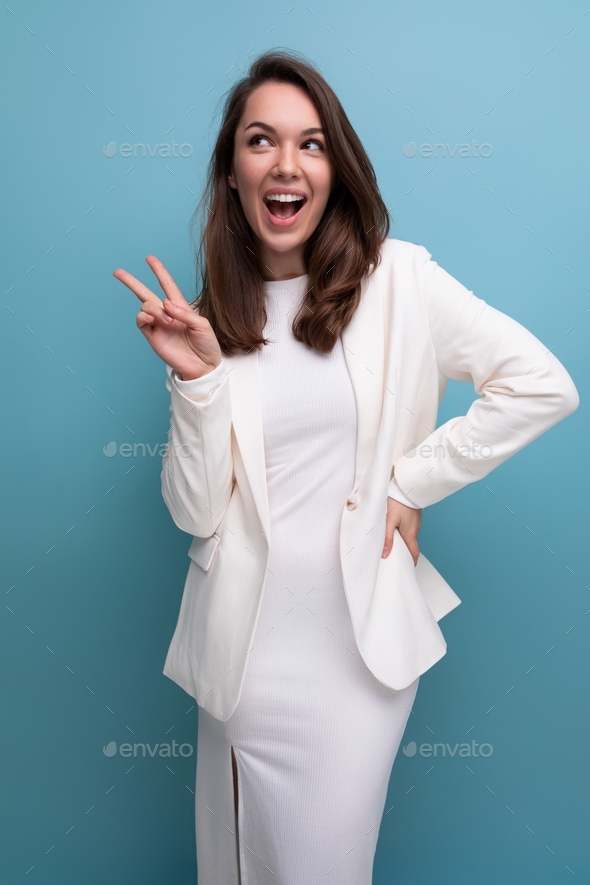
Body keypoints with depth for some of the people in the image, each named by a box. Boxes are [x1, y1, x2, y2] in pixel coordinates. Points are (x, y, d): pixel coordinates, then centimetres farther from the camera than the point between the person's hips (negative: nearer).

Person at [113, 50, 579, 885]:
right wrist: (198, 376, -17)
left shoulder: (397, 279, -6)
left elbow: (544, 385, -9)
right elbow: (195, 511, -4)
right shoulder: (213, 315, 0)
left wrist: (411, 482, -9)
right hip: (246, 638, 2)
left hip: (363, 634, -2)